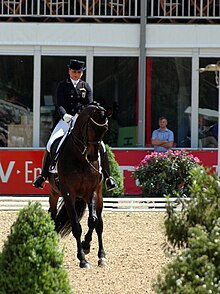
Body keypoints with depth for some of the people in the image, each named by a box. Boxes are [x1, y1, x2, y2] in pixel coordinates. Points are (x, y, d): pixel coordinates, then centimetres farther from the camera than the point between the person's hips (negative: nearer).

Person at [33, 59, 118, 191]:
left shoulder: (86, 86, 11)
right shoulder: (62, 86, 6)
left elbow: (90, 105, 2)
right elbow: (60, 105, -5)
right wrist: (64, 115, -27)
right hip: (66, 120, -1)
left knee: (101, 146, -13)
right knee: (51, 144, -20)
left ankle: (107, 177, 0)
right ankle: (43, 175, -4)